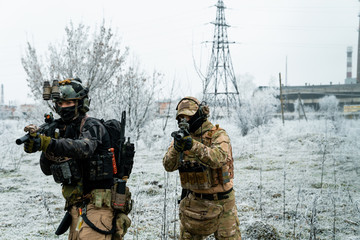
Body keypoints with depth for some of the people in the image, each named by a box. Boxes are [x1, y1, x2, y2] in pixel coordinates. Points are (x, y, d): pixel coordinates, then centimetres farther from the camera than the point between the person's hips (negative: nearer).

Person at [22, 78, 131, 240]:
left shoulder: (92, 126, -8)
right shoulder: (62, 131, 14)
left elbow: (84, 149, -31)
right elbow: (47, 170, 8)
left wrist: (49, 143, -41)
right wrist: (42, 147, -10)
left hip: (96, 204, -8)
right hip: (76, 206, 8)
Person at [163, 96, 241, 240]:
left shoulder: (218, 135, -9)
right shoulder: (182, 137, 4)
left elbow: (217, 159, -28)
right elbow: (168, 166, -6)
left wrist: (192, 144, -38)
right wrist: (177, 147, -24)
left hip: (220, 203, -4)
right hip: (193, 203, 4)